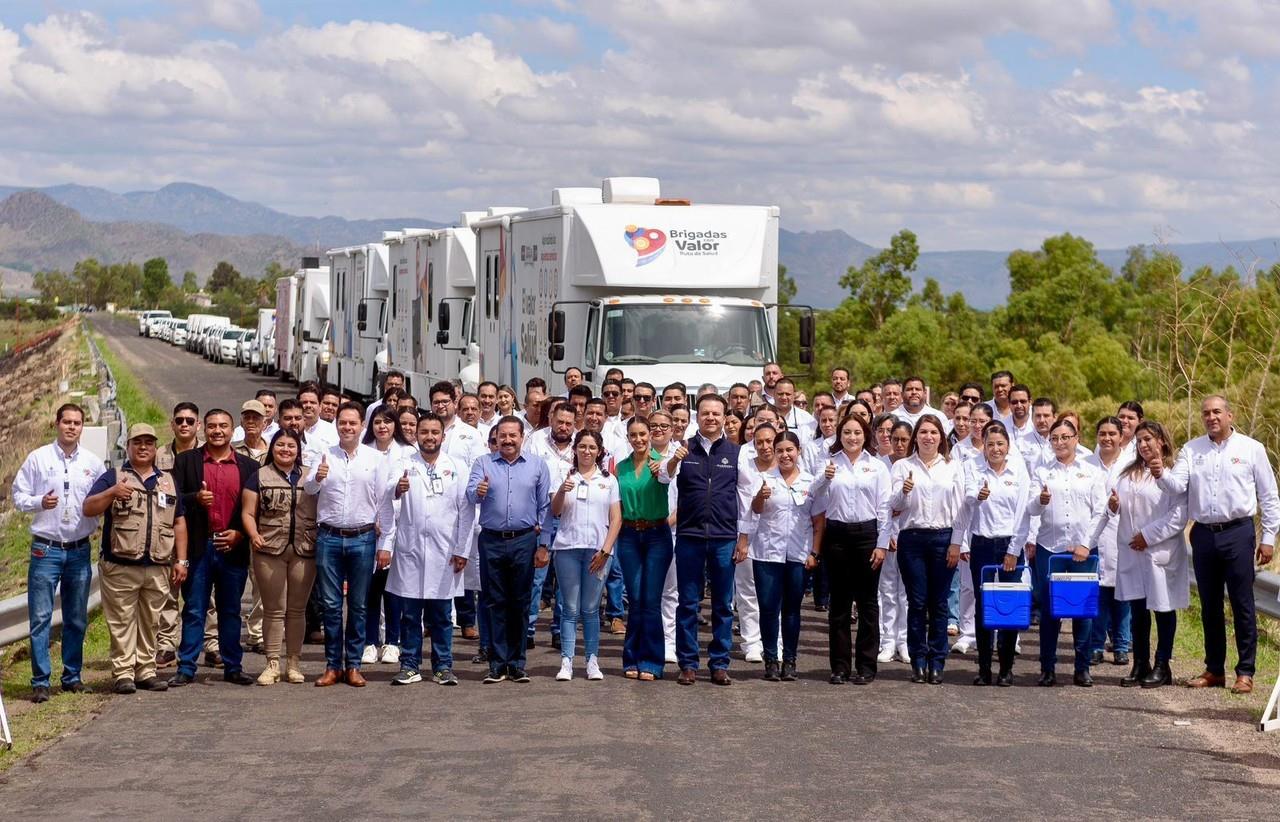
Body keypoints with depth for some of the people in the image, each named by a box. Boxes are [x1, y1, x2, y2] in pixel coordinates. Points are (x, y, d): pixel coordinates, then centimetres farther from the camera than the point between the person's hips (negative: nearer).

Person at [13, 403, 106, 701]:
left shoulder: (93, 463, 7)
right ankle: (40, 682, -2)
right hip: (46, 550, -3)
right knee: (40, 618, -5)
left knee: (77, 619, 9)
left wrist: (96, 512, -7)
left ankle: (72, 676, 19)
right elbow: (18, 496, 2)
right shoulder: (38, 458, 0)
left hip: (80, 551, 3)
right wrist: (39, 502, -16)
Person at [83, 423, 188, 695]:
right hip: (120, 568, -3)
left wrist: (181, 561, 9)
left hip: (157, 568, 3)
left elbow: (179, 523, 17)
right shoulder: (113, 477, 6)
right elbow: (88, 509, -4)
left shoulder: (168, 481, 17)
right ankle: (123, 673, -1)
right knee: (121, 622, -3)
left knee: (150, 622, 8)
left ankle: (146, 670, 15)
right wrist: (112, 493, -21)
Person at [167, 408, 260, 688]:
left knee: (230, 610, 8)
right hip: (198, 547, -1)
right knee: (194, 610, 2)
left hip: (233, 547, 1)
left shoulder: (248, 466, 8)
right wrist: (195, 498, -18)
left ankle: (233, 667, 14)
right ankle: (186, 668, 6)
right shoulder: (186, 461, 6)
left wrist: (239, 533, -5)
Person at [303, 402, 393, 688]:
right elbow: (307, 489, -3)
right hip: (329, 537, 0)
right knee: (331, 604, 4)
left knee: (359, 605, 5)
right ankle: (333, 665, 10)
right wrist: (317, 479, -26)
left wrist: (383, 540, 1)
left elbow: (382, 499, 4)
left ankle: (353, 665, 12)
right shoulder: (324, 456, 5)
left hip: (362, 538, 0)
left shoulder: (376, 459, 4)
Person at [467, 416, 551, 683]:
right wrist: (478, 492, -33)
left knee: (520, 603, 4)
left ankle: (517, 664, 11)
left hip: (524, 541, 0)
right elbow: (470, 493, -11)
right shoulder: (483, 463, 4)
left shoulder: (537, 466, 7)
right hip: (491, 541, 0)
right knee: (495, 602, 2)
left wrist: (540, 529, 3)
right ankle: (497, 664, 6)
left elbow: (545, 504, 9)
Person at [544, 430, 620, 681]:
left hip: (598, 550, 0)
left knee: (591, 609, 4)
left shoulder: (609, 480, 9)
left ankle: (592, 660, 8)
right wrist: (562, 490, -22)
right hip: (567, 548, 0)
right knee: (570, 609, 1)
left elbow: (616, 519, 6)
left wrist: (605, 551, -4)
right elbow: (554, 511, -2)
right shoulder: (564, 475, 7)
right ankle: (566, 661, 0)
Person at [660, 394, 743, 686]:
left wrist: (743, 539, 3)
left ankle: (719, 664, 12)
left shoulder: (735, 452, 6)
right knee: (688, 603, 4)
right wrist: (673, 461, -34)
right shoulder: (684, 449, 5)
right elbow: (664, 477, -12)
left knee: (723, 604, 5)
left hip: (725, 538, 0)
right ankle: (688, 664, 10)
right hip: (689, 536, 0)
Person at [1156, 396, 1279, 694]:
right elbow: (1178, 485, -4)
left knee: (1242, 605, -1)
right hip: (1203, 534, 3)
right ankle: (1214, 670, 19)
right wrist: (1162, 474, -25)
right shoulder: (1192, 450, 9)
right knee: (1209, 606, 10)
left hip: (1238, 533, -3)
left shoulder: (1251, 448, 1)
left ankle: (1245, 672, 4)